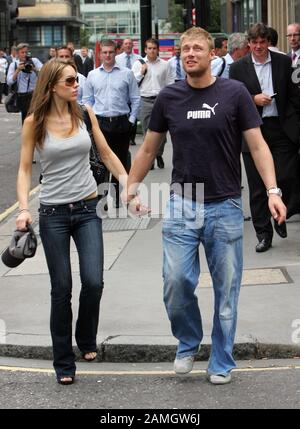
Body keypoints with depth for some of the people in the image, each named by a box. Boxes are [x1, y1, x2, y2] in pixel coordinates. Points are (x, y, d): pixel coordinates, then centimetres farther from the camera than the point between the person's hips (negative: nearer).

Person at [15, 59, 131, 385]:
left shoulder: (84, 113, 1)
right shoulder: (34, 122, -5)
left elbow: (106, 154, 10)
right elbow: (24, 169, -1)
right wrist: (23, 208, -15)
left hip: (87, 208, 2)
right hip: (53, 213, -2)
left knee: (93, 282, -8)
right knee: (61, 288, 1)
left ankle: (87, 340, 22)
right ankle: (63, 362, 16)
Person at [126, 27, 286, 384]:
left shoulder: (234, 93, -4)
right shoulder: (168, 97, 3)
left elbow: (257, 144, -5)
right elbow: (149, 148, 13)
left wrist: (272, 190, -16)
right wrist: (131, 187, 7)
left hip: (224, 207, -1)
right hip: (181, 204, 1)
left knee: (226, 290, 5)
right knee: (176, 281, -7)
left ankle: (221, 363, 20)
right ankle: (188, 344, 20)